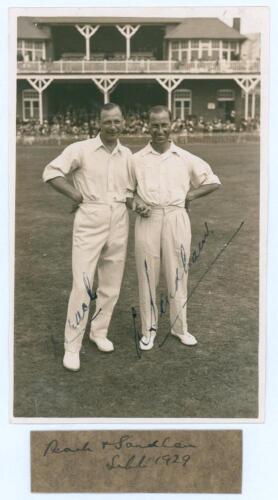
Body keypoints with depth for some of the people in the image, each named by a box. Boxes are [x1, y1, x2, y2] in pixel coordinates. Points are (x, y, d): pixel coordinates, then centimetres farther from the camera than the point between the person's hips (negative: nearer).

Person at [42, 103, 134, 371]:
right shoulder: (81, 149, -7)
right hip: (90, 221, -5)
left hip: (119, 221, 5)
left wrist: (136, 203, -3)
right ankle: (72, 345, 5)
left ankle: (99, 331, 31)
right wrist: (75, 195, -11)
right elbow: (51, 172, -9)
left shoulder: (127, 155, 8)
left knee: (112, 284, 12)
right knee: (83, 285, -7)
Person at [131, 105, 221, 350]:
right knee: (147, 274, 4)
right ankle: (149, 328, 18)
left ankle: (180, 326, 23)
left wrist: (191, 194, -2)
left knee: (177, 274, 7)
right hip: (148, 219, 0)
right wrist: (136, 204, -6)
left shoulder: (186, 159, 4)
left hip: (176, 218, 0)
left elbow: (214, 182, 12)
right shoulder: (137, 159, 5)